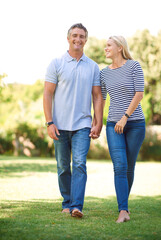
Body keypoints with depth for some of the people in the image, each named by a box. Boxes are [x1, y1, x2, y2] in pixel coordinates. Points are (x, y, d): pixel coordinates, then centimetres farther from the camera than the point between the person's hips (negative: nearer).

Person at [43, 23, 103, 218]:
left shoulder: (93, 67, 8)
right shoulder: (56, 64, 2)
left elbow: (97, 97, 9)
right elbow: (47, 94, -1)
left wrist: (98, 124, 0)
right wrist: (49, 122, -10)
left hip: (82, 125, 0)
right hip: (60, 125, 0)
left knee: (80, 164, -13)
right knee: (63, 167, 7)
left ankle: (77, 206, -17)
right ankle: (67, 204, 21)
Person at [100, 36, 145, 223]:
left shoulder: (134, 66, -3)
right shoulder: (104, 73, 10)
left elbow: (139, 94, -9)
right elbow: (101, 99, 17)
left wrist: (124, 117, -14)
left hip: (135, 123, -2)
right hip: (113, 125, 2)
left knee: (129, 168, 6)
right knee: (119, 166, -13)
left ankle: (123, 203, 25)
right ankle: (123, 211, -17)